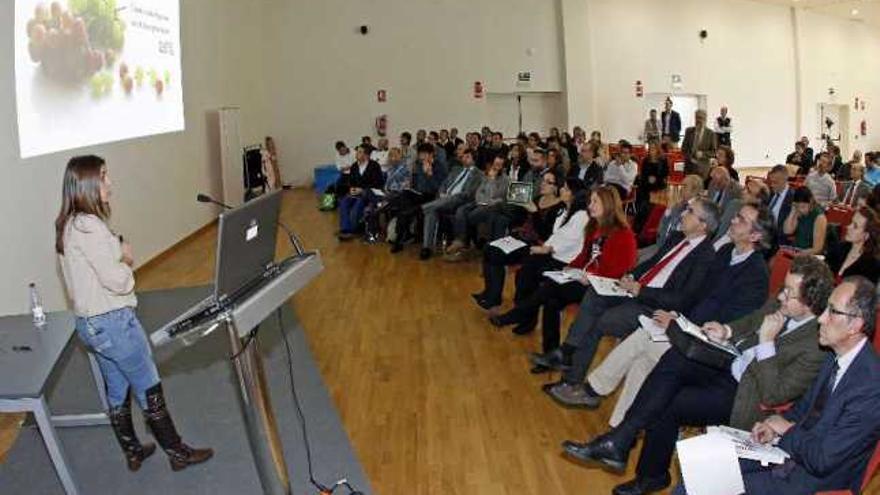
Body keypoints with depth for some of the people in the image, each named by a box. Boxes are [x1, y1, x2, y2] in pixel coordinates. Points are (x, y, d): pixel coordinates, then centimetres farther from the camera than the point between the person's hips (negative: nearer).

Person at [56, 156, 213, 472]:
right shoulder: (88, 226, -23)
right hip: (113, 322, -9)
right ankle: (177, 453, 18)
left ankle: (132, 452, 34)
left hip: (89, 323, 9)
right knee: (150, 390, 5)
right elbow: (116, 280, -24)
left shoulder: (67, 225, 7)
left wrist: (118, 255, 1)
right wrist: (126, 262, -4)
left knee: (118, 391, 20)